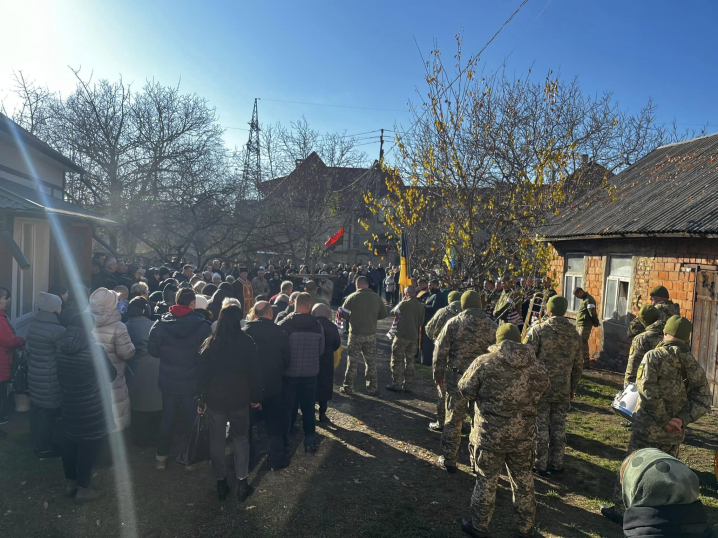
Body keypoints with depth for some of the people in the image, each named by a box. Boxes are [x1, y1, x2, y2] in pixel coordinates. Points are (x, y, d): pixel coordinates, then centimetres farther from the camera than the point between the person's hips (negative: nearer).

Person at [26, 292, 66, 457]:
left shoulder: (33, 325, 5)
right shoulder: (57, 330, -22)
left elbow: (30, 351, 14)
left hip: (34, 375, 9)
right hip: (49, 379, -9)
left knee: (37, 410, 19)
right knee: (48, 412, 5)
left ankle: (37, 443, 33)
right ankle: (44, 448, 17)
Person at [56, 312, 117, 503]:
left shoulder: (61, 348, -2)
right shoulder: (94, 349, -22)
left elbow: (61, 375, 12)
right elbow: (110, 375, -11)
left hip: (68, 405, 7)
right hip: (91, 408, -6)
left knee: (69, 444, 18)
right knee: (88, 446, 7)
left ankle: (71, 483, 33)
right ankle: (83, 488, 18)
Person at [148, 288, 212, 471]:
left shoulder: (160, 323, -9)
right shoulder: (202, 325, -16)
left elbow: (152, 350, 0)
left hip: (168, 381, 2)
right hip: (193, 382, -2)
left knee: (167, 418, 19)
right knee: (192, 419, 13)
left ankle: (161, 457, 30)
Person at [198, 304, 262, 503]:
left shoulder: (209, 343, -5)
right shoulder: (247, 342, -9)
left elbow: (202, 373, -2)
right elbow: (255, 372, -6)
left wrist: (201, 399, 7)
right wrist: (256, 397, 4)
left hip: (215, 399, 1)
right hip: (239, 399, -1)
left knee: (216, 441, 13)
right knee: (241, 439, 12)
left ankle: (221, 483, 21)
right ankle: (242, 484, 15)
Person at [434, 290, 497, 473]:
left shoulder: (453, 324, -8)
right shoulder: (492, 327, -2)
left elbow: (441, 351, -5)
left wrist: (439, 374, 7)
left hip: (456, 378, -2)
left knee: (453, 420, 10)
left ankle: (448, 460, 20)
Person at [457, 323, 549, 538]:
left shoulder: (484, 362, -15)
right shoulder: (538, 368, -4)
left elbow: (465, 392, -7)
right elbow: (539, 396, 10)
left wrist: (471, 377, 12)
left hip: (490, 435, -3)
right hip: (523, 436, 3)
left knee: (486, 481, 13)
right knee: (523, 481, 20)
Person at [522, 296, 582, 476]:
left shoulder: (537, 330, -12)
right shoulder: (574, 334, 5)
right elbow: (578, 366, 11)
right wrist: (572, 388, 21)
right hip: (563, 390, 4)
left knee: (540, 427, 5)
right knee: (559, 427, 15)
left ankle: (540, 465, 14)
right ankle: (557, 464, 25)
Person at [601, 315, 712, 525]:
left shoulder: (654, 356, -14)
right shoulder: (693, 364, 2)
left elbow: (648, 390, -23)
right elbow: (704, 399, -3)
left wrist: (664, 420, -14)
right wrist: (682, 419, -10)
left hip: (648, 428, -4)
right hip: (675, 432, 5)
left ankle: (621, 510, 17)